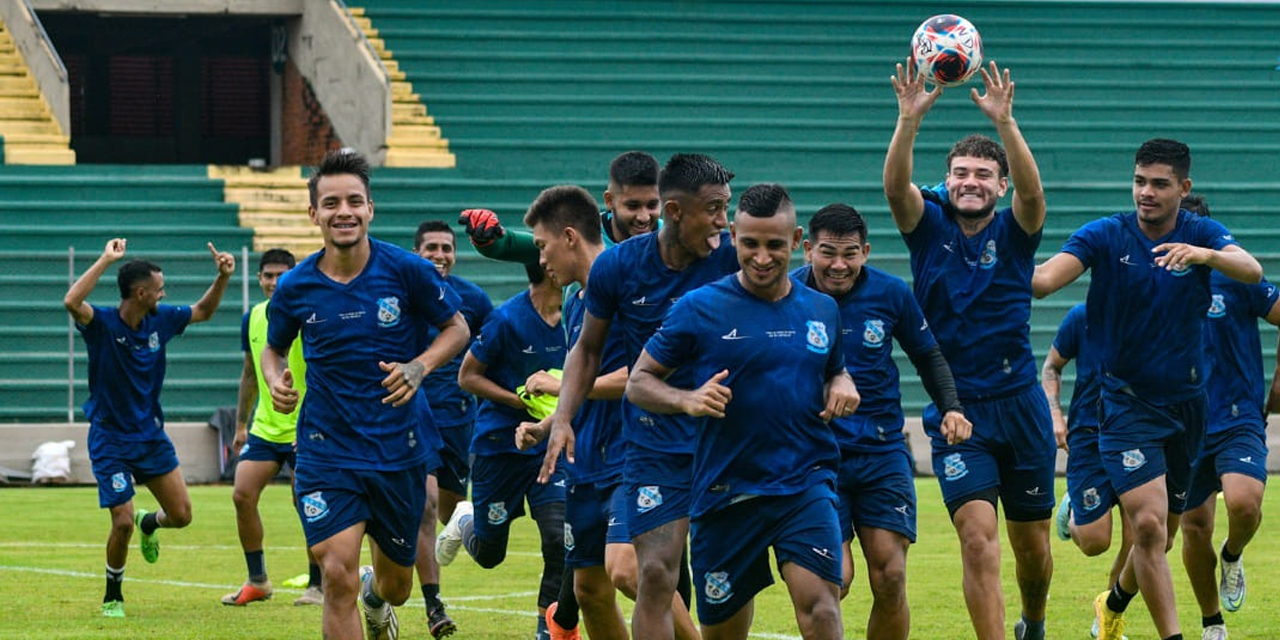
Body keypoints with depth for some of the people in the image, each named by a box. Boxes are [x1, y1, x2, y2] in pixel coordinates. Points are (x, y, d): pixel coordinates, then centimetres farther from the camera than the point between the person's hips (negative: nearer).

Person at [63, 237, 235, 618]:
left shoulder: (160, 320, 0)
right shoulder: (102, 323, -17)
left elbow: (203, 311, 18)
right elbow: (72, 302, -39)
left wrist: (223, 277, 2)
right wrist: (106, 260, -36)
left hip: (151, 434, 5)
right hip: (110, 439, -5)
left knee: (181, 515, 2)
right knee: (123, 522, -11)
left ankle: (149, 523, 39)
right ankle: (113, 597, 12)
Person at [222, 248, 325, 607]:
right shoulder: (253, 318, 7)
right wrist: (241, 425, 18)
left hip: (304, 429, -5)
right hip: (264, 428, 5)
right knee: (242, 495, -6)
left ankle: (317, 585, 12)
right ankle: (257, 581, 7)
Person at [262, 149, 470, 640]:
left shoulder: (406, 270, -10)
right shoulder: (295, 288, -5)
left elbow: (457, 328, 3)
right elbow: (274, 348, 13)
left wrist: (419, 366, -16)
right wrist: (276, 381, -9)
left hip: (400, 448, 1)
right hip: (326, 449, -1)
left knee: (395, 585, 16)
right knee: (337, 576, -18)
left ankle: (376, 599, 53)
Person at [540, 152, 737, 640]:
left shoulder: (734, 256, -8)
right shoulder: (618, 266, -4)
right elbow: (588, 349, 9)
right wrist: (562, 418, -1)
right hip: (654, 445, -1)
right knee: (656, 575, -8)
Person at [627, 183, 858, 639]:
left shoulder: (822, 310, 9)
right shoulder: (700, 308, -3)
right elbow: (638, 382, 1)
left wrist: (843, 387, 2)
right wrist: (686, 400, -19)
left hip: (806, 485, 1)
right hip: (726, 492, -1)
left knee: (818, 602, -22)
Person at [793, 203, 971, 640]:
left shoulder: (890, 293, 0)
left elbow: (927, 354, 14)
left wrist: (950, 407, 0)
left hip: (882, 452, 2)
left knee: (890, 578, -6)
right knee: (834, 579, -13)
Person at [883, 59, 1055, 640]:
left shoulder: (1014, 232, 0)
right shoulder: (929, 226, 1)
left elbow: (1032, 189, -21)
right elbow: (895, 185, -18)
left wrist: (1004, 121, -36)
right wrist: (910, 120, -34)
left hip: (1019, 406, 1)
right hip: (956, 412, -1)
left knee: (1032, 546, 13)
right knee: (978, 541, -15)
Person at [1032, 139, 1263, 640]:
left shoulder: (1201, 234, -3)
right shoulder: (1106, 236, -7)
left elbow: (1251, 270, -22)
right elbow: (1044, 279, -20)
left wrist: (1204, 255, -43)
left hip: (1186, 405, 3)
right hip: (1127, 405, -3)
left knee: (1161, 536, 14)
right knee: (1148, 524, -20)